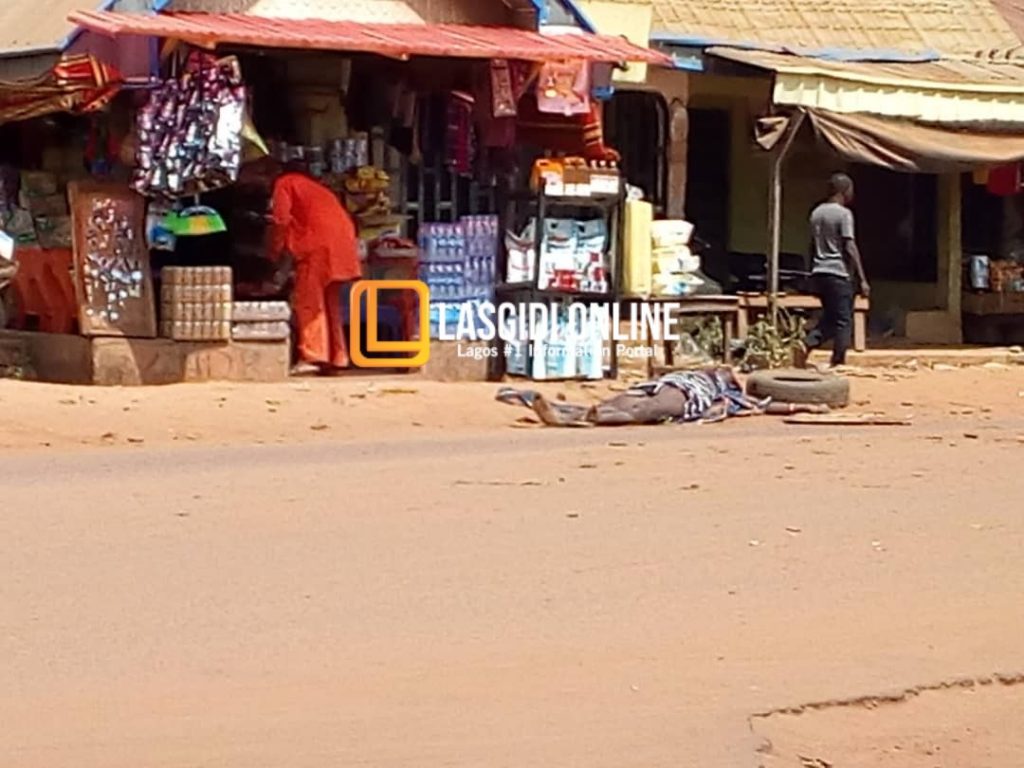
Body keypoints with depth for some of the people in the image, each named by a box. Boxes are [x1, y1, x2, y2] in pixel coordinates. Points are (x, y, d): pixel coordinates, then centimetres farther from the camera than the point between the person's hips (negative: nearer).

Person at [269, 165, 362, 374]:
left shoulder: (283, 184, 8)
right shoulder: (307, 184, 31)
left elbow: (281, 220, -3)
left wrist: (275, 252, 6)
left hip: (318, 241, -8)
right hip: (341, 237, 8)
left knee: (307, 300, -9)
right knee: (329, 301, 13)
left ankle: (312, 356, -18)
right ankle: (336, 356, 12)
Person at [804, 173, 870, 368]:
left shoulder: (816, 213, 13)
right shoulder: (844, 214, -9)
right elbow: (850, 248, -14)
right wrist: (862, 279, -13)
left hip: (819, 272, 7)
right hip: (839, 274, -7)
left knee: (830, 318, 16)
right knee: (843, 321, 0)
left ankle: (806, 344, -4)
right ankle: (838, 363, -2)